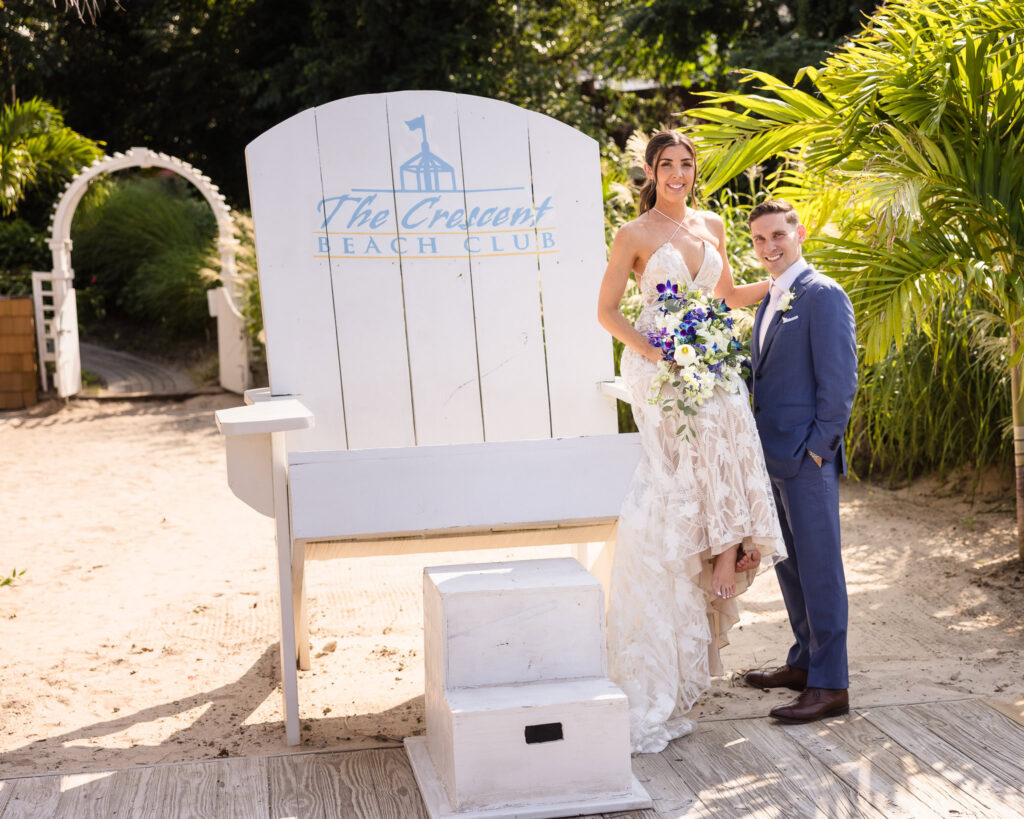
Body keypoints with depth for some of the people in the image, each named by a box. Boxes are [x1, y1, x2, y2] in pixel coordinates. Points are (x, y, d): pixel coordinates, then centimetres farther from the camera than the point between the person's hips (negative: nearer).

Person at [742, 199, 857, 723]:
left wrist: (819, 447, -16)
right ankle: (804, 662, 27)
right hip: (773, 457, 9)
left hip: (807, 459, -9)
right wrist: (758, 445, 12)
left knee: (818, 567, -5)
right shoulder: (770, 301, 18)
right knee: (788, 563, 16)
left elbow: (840, 379, -14)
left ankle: (830, 685, -1)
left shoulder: (822, 295, -10)